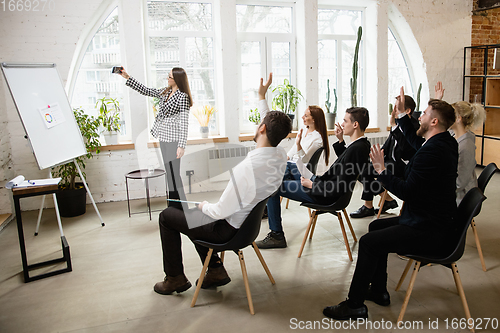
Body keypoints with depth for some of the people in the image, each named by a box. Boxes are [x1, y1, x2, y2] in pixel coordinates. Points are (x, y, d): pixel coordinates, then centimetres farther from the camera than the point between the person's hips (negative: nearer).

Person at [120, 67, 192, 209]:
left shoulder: (182, 97, -12)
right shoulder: (166, 92, 13)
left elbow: (184, 123, -17)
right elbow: (145, 91, 21)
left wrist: (181, 145, -21)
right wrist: (127, 77, 17)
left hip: (173, 139, -9)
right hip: (163, 138, 9)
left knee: (173, 174, -9)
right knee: (169, 172, 13)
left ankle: (181, 207, 1)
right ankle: (173, 207, 22)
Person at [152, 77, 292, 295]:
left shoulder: (247, 167, -37)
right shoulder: (280, 156, -12)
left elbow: (222, 211, -28)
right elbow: (272, 130, 12)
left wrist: (205, 206, -6)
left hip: (227, 228, -8)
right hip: (248, 219, 8)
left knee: (167, 216, 11)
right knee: (193, 214, 29)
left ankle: (175, 279, 25)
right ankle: (215, 271, 27)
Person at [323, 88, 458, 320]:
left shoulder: (432, 151, -25)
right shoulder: (447, 143, 7)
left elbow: (406, 191, -27)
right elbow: (416, 141, 27)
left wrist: (381, 170, -17)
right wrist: (402, 113, 31)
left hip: (430, 231, -11)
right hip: (432, 220, 11)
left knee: (369, 242, -15)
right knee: (376, 226, 21)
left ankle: (354, 305, -1)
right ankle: (378, 291, 30)